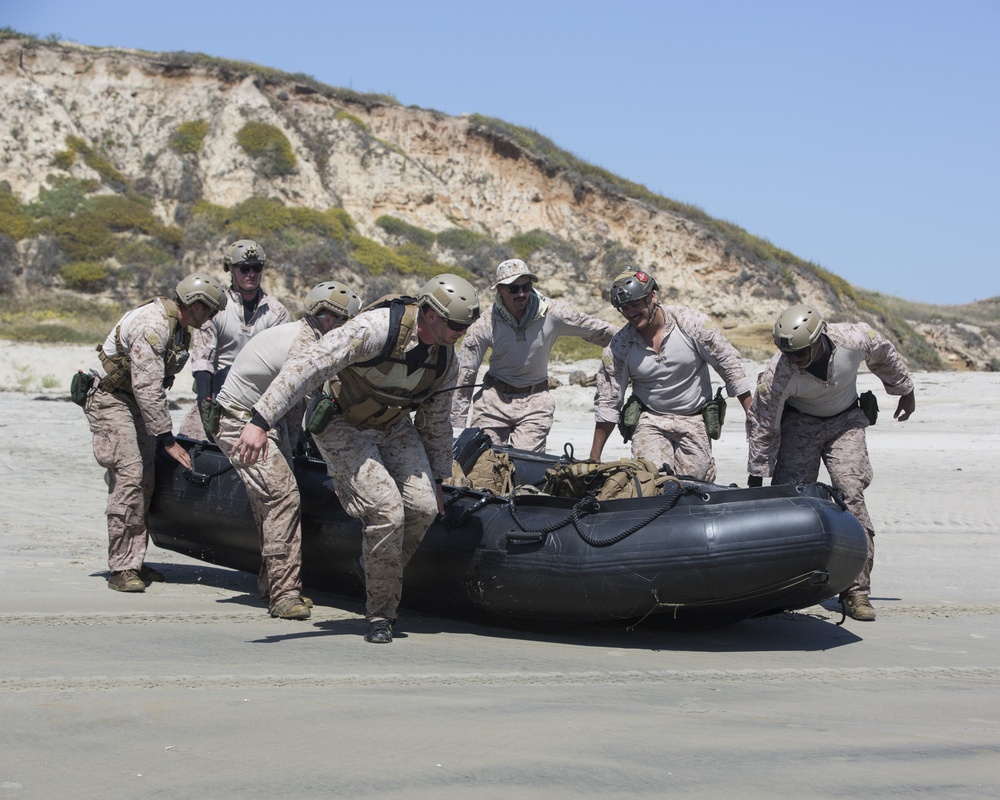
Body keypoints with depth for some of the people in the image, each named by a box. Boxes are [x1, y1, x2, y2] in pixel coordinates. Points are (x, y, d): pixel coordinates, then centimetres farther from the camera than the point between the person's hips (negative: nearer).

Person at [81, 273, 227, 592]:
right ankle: (120, 569, -16)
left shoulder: (179, 327, 6)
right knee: (129, 474, -18)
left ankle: (133, 562, 13)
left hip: (138, 401, 10)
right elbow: (147, 387, -27)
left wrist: (164, 430, 13)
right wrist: (167, 439, -24)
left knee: (144, 481, 7)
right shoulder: (153, 325, -25)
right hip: (111, 398, -10)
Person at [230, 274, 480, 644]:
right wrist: (261, 421, -45)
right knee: (386, 509, -21)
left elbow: (436, 422, 9)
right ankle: (380, 612, -3)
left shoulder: (446, 360, -8)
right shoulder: (377, 329, -32)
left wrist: (437, 480, 16)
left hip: (394, 426, 7)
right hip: (342, 426, -7)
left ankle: (381, 577, 15)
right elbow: (307, 366, -38)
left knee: (423, 506, -11)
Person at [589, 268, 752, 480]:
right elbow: (608, 404, 1)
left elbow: (730, 365, -4)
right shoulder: (618, 347, -6)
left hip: (695, 421, 0)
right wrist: (594, 458, 0)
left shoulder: (691, 322, -10)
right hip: (649, 421, 0)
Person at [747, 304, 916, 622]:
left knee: (851, 493, -15)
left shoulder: (856, 339, -27)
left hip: (845, 420, 0)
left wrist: (904, 391, 15)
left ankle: (856, 591, -13)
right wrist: (756, 481, -9)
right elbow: (762, 426, -15)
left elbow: (885, 357, -1)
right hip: (799, 423, 0)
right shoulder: (777, 374, -29)